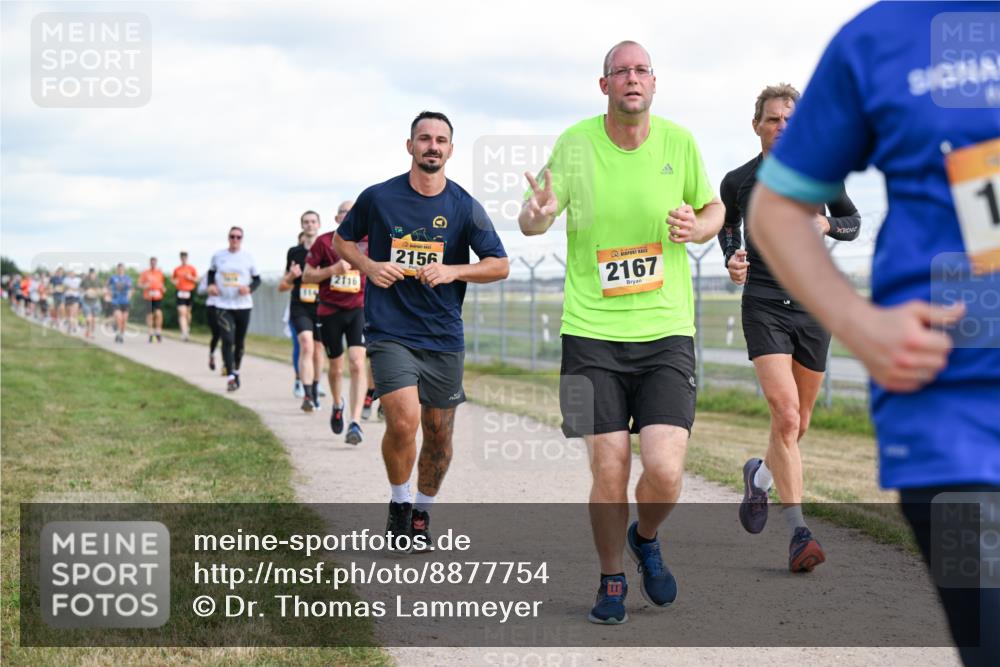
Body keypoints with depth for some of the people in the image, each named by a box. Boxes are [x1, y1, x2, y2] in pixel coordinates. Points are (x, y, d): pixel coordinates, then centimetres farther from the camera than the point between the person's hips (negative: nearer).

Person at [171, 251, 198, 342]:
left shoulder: (192, 268, 4)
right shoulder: (177, 269, 8)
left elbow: (196, 280, 5)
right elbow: (172, 278, 19)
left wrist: (190, 278, -13)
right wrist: (174, 282, -3)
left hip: (189, 292, 0)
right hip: (180, 293, 0)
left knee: (188, 312, 12)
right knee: (182, 313, -13)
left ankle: (188, 328, 37)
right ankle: (184, 332, -21)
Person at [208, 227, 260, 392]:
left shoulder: (248, 257, 0)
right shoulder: (218, 256, 3)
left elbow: (257, 279, 7)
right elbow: (212, 272, 21)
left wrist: (249, 288, -13)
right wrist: (211, 284, 2)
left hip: (243, 305, 1)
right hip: (223, 305, -1)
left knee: (240, 342, 12)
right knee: (227, 340, -15)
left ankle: (236, 372, 33)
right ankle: (230, 377, -16)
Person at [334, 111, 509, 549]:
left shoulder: (464, 207, 1)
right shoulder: (378, 198, -1)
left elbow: (500, 265, 4)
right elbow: (341, 241, 14)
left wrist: (453, 271, -12)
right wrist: (369, 266, -5)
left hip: (444, 336, 2)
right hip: (390, 330, -2)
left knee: (439, 431, 8)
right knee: (403, 420, -20)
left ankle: (422, 513, 31)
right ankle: (399, 505, 6)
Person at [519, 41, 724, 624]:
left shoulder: (679, 141, 2)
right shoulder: (575, 143, -1)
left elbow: (714, 209, 17)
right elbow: (531, 220, 3)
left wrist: (695, 228, -6)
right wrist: (538, 215, -21)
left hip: (667, 331, 1)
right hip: (593, 333, 0)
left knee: (665, 472, -11)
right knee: (609, 474, -2)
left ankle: (647, 541, 24)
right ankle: (611, 581, 23)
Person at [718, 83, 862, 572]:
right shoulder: (737, 181, 3)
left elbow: (853, 224, 15)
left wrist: (827, 224, -7)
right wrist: (732, 261, 1)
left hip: (812, 306, 3)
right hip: (763, 306, -2)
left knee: (798, 423, 11)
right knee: (785, 414, -18)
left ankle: (759, 474, 43)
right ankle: (798, 532, -16)